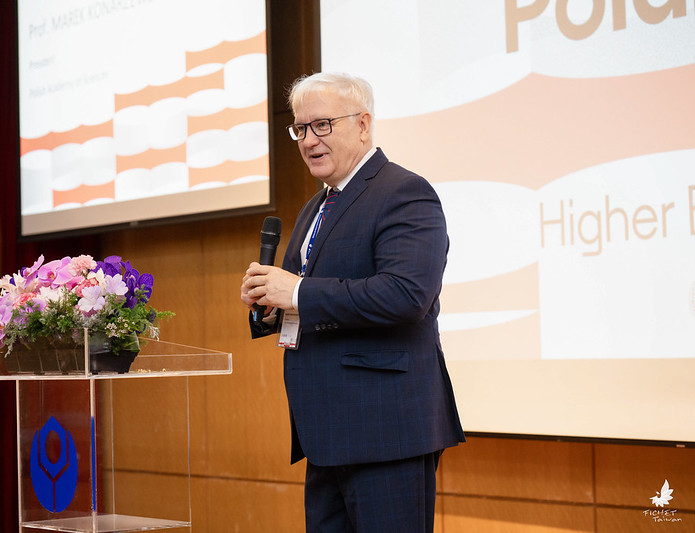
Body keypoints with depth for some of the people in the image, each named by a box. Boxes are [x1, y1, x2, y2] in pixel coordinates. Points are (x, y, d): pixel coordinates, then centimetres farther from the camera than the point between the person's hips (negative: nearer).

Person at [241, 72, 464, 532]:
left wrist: (299, 292, -21)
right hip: (328, 432, 9)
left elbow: (407, 293, -25)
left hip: (386, 430, -9)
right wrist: (267, 299, 3)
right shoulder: (316, 209, 20)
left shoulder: (405, 194, -10)